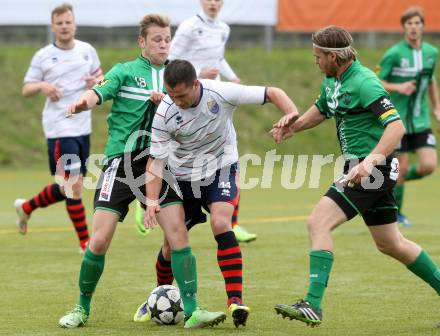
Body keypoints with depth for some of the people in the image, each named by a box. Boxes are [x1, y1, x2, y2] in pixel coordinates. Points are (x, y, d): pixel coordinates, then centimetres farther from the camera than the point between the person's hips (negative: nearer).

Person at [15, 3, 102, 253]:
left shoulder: (87, 50, 8)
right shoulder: (43, 57, -3)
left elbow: (100, 75, 20)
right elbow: (26, 90, 3)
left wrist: (97, 81, -4)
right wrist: (42, 86, -19)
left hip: (83, 127, 5)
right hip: (60, 129, -5)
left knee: (67, 187, 13)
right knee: (74, 185, -10)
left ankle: (27, 207, 36)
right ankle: (85, 243, -2)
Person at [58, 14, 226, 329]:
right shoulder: (125, 71, 3)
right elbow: (99, 92, -16)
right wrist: (83, 102, -40)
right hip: (121, 162, -3)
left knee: (178, 233, -12)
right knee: (100, 239, -7)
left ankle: (192, 312, -9)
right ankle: (83, 308, 12)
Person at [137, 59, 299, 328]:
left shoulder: (221, 93, -24)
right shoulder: (164, 113, -21)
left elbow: (272, 93, -16)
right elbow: (156, 159, -15)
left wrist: (293, 114, -34)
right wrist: (152, 200, -27)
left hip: (221, 170, -2)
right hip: (182, 176, 2)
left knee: (221, 224, -27)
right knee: (172, 245, 6)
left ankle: (236, 300, -27)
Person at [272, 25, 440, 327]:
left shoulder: (364, 83, -19)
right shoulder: (332, 81, 10)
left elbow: (397, 127, -27)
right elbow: (321, 110, 30)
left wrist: (370, 161, -38)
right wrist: (293, 126, 10)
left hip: (374, 169, -10)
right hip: (362, 169, 10)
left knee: (319, 222, -17)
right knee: (390, 244, 17)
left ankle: (313, 305, -20)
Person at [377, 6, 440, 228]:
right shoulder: (394, 54, -11)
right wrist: (398, 87, -24)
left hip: (421, 121, 5)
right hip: (398, 120, -5)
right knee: (401, 167, -2)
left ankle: (396, 180, 25)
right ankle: (395, 213, 17)